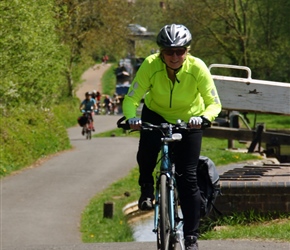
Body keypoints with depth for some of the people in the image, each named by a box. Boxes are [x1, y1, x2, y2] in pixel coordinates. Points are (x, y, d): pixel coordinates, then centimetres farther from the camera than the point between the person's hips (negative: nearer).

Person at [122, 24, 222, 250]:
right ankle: (147, 189, 1)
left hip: (189, 120, 0)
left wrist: (203, 117, -47)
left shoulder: (197, 68, -28)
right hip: (156, 115, 0)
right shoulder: (151, 66, -27)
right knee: (146, 151, -31)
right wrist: (132, 117, -47)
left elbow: (214, 103, -25)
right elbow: (131, 99, -25)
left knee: (188, 178, -8)